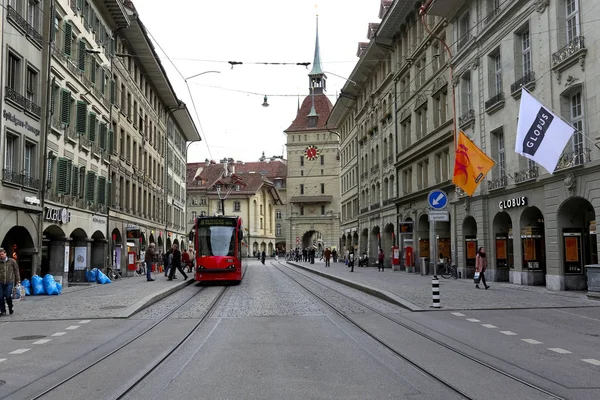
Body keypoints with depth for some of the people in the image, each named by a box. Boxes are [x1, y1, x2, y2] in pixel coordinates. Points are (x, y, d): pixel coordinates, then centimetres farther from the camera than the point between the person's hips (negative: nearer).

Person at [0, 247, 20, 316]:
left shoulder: (12, 261, 4)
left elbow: (16, 271, 8)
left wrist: (18, 280, 4)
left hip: (9, 282, -2)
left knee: (8, 296, -10)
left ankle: (10, 308, 16)